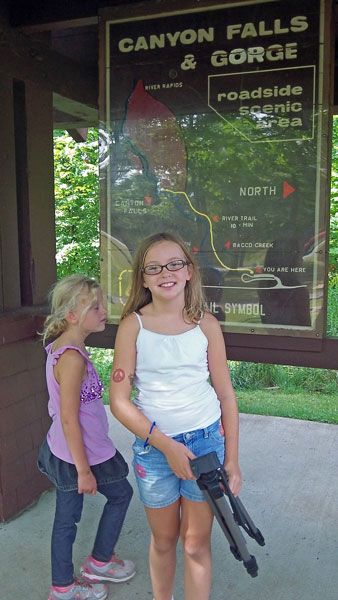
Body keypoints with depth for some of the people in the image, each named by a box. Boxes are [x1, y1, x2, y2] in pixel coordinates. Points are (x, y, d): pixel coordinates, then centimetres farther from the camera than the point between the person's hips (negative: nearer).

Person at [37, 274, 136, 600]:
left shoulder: (61, 347, 3)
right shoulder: (72, 357, -27)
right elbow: (69, 419, -26)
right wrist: (84, 470, -19)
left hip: (63, 451, 9)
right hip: (80, 454, -9)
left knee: (66, 517, 20)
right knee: (121, 493, 15)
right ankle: (99, 562, 34)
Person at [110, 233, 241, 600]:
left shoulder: (206, 324, -3)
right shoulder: (133, 325, -7)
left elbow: (226, 395, 2)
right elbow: (119, 401, -9)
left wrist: (232, 459, 0)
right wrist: (166, 445, -16)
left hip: (207, 441, 0)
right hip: (152, 445, 0)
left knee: (196, 543, 10)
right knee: (163, 540, 18)